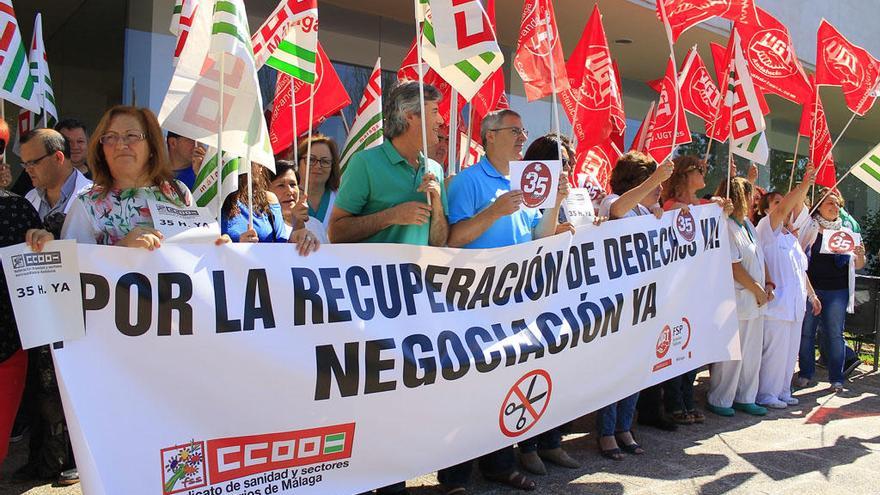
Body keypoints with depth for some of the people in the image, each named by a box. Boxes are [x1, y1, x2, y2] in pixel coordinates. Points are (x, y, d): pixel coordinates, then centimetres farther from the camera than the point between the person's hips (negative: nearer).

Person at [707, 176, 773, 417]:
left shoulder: (747, 224, 15)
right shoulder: (725, 226, -15)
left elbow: (760, 258, 19)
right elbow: (734, 266, -19)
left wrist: (768, 284, 6)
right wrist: (758, 290, -11)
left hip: (755, 301, 10)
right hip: (737, 300, -10)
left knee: (752, 353, 14)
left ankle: (745, 399, 26)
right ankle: (719, 401, 12)